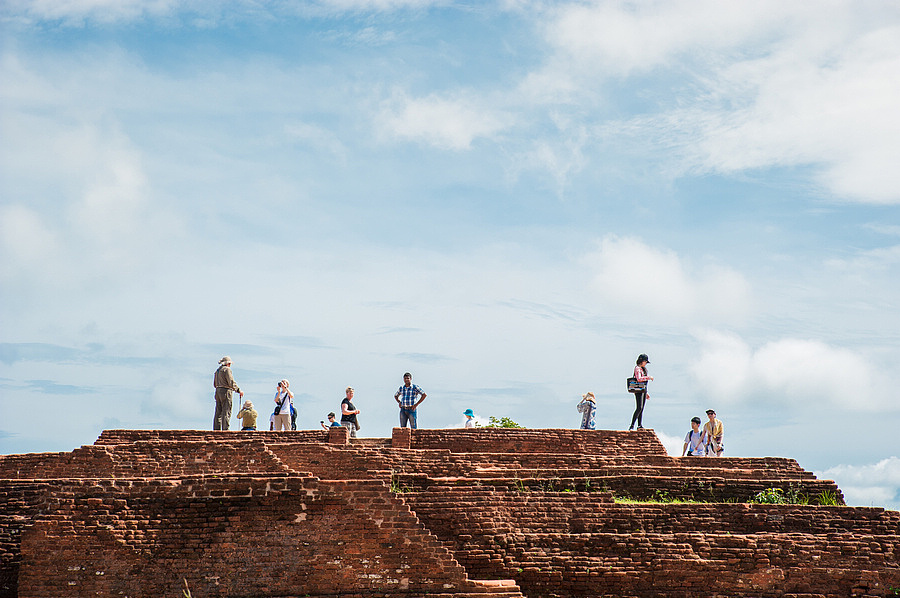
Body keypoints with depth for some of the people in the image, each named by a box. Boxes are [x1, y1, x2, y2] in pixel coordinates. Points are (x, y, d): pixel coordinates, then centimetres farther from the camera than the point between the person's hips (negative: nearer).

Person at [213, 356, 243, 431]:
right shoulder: (227, 369, -9)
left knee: (218, 412, 9)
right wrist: (239, 390, -16)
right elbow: (231, 382, -17)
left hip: (218, 391, 8)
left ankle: (216, 429, 8)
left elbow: (215, 384, 22)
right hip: (226, 392, -8)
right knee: (226, 412, -8)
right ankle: (225, 429, -12)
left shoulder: (217, 371, 17)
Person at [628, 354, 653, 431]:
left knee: (641, 409, 7)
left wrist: (646, 393, 23)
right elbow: (639, 379, -26)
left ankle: (640, 425, 8)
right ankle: (632, 425, -16)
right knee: (639, 408, -16)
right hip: (638, 391, -9)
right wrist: (649, 377, -18)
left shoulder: (643, 369, 19)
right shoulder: (637, 369, -9)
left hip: (643, 390, 9)